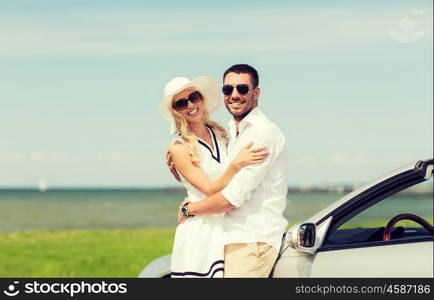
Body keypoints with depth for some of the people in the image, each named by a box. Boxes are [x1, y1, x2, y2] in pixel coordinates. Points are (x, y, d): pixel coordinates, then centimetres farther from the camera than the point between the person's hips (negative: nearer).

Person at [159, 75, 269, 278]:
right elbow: (211, 189, -14)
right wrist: (237, 164, -25)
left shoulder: (220, 133, 10)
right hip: (200, 230, -5)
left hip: (229, 228, 5)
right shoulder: (179, 148, -7)